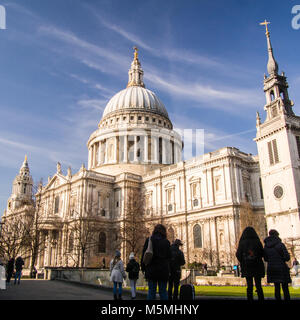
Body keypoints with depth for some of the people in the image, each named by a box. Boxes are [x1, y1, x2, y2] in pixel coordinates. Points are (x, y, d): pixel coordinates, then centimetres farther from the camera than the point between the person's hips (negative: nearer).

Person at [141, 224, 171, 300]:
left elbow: (144, 255, 1)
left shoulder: (149, 240, -1)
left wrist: (143, 268, 8)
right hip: (163, 271, 0)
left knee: (151, 291, 6)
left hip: (151, 270, 0)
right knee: (163, 291, 7)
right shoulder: (166, 242, -1)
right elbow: (169, 257, 3)